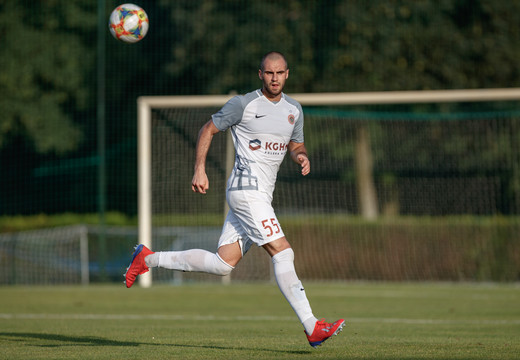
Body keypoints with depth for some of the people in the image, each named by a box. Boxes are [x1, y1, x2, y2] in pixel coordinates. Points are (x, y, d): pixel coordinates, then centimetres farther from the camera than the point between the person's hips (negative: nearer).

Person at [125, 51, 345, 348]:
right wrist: (200, 170, -7)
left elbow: (296, 145, 26)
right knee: (283, 253, -16)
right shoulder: (243, 104, -5)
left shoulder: (294, 110, 14)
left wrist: (302, 157, 2)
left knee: (223, 263, 5)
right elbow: (208, 130, 2)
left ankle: (148, 259, 18)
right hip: (247, 187, -8)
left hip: (261, 194, 8)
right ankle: (312, 328, -18)